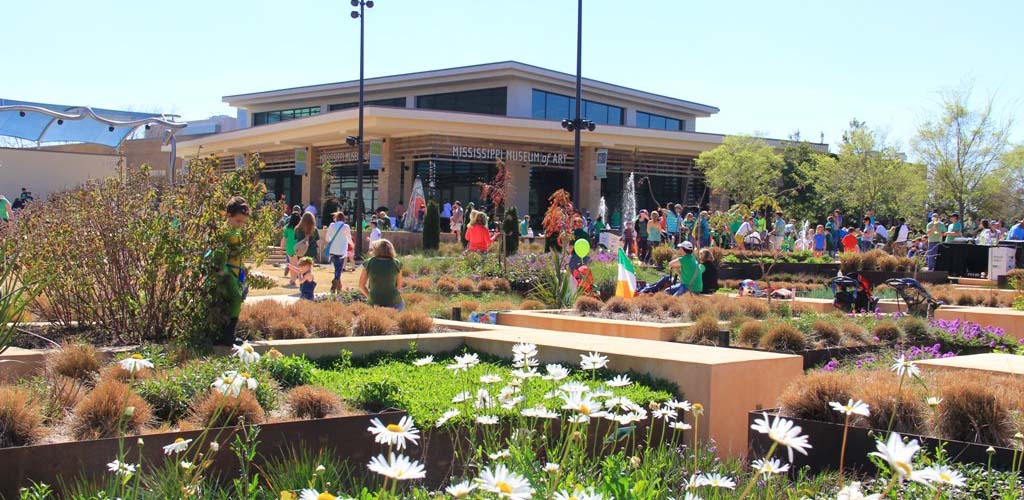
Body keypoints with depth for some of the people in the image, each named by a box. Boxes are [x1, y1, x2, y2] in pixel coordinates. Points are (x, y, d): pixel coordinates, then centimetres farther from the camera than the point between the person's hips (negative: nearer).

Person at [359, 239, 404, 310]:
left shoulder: (368, 263, -4)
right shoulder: (396, 263, -3)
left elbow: (361, 286, 4)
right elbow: (399, 286, 6)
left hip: (374, 303, 2)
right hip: (394, 303, -2)